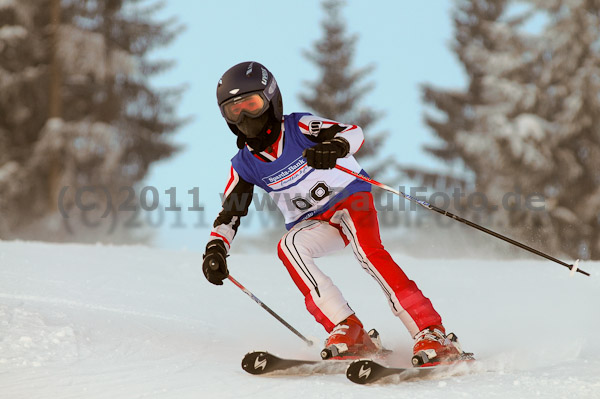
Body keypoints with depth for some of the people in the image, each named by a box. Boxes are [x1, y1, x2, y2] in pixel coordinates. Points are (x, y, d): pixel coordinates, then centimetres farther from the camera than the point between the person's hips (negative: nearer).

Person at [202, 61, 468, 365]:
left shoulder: (299, 128, -15)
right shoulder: (244, 165, -3)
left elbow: (354, 133, -28)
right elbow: (228, 214, 4)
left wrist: (335, 146, -50)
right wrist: (216, 249, -14)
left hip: (349, 198, -4)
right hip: (313, 225, 4)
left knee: (366, 249, -32)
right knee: (288, 246, -29)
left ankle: (433, 335, -35)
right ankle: (347, 331, -30)